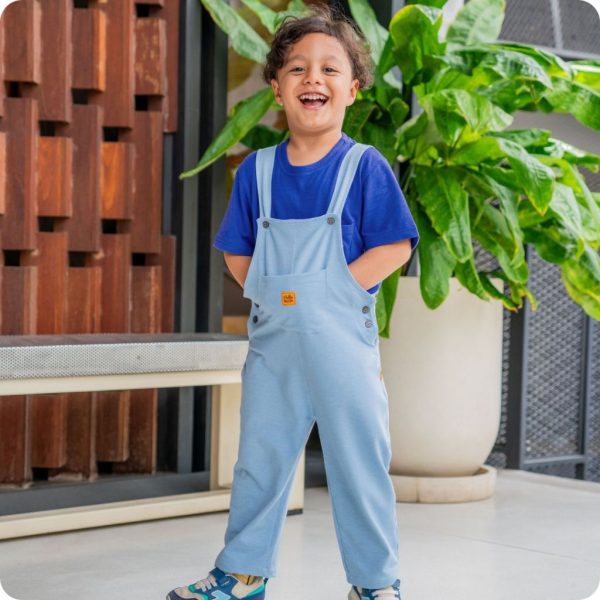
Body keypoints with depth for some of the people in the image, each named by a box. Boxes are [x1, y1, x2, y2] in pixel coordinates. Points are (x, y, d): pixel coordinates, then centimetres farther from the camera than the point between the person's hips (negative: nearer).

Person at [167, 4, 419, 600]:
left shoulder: (365, 166, -6)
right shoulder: (256, 171, 4)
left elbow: (394, 247, -11)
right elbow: (238, 256, 10)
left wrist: (323, 291, -17)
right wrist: (270, 294, -6)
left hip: (343, 343, -3)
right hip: (273, 343, 4)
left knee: (359, 464, 3)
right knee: (259, 461, 13)